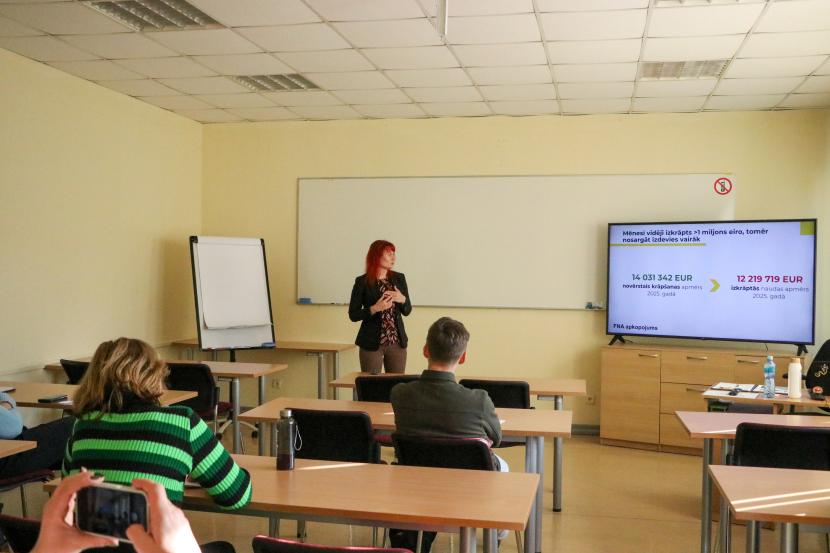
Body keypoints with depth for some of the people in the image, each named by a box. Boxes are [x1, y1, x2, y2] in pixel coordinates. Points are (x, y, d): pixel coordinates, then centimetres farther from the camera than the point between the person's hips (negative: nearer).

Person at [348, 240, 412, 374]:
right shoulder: (362, 282, -5)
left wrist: (402, 299, -10)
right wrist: (375, 308, -19)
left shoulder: (399, 278, 6)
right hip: (371, 343, -3)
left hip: (397, 342, 3)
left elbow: (407, 311, 11)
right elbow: (353, 315, -4)